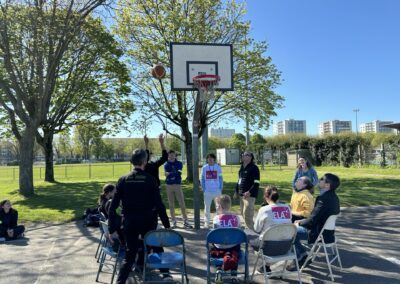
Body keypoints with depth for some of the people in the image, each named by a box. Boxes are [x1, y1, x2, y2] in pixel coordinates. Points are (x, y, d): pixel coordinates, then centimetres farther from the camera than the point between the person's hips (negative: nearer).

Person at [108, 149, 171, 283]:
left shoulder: (123, 180, -3)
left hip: (129, 223, 2)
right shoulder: (150, 179, -10)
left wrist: (112, 229, 3)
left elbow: (113, 206, -3)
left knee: (129, 255, 13)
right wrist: (166, 224, -1)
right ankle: (165, 273, 34)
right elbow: (159, 204, -10)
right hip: (148, 222, -2)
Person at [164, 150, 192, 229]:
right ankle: (173, 221, 16)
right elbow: (166, 173, -10)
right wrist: (176, 173, -19)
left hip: (177, 185, -1)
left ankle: (185, 221, 0)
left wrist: (170, 174, -16)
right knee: (171, 205, 7)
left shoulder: (179, 163, 5)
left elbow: (179, 172, -12)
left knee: (182, 204, -4)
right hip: (169, 186, 1)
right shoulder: (166, 165, 6)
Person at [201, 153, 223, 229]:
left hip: (217, 190, 0)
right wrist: (203, 189, -1)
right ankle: (206, 222, 15)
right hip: (207, 191, 0)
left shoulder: (218, 167, 2)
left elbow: (220, 178, 6)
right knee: (207, 207, 5)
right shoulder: (204, 167, 3)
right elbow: (202, 179, 7)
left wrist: (221, 188, -2)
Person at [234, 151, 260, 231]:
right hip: (242, 195, 9)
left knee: (247, 215, -12)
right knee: (243, 214, 14)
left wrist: (250, 192, -25)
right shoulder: (242, 168, 16)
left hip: (249, 195, -9)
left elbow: (256, 183, -15)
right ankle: (252, 230, 27)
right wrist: (236, 191, 19)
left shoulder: (254, 168, -9)